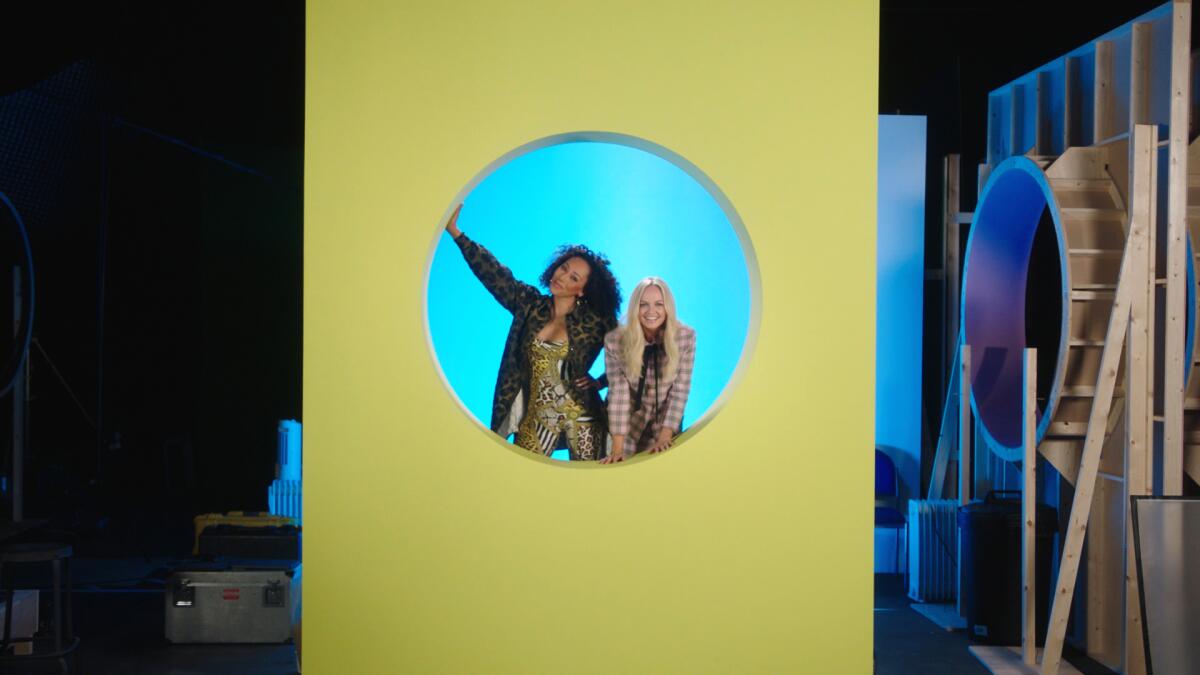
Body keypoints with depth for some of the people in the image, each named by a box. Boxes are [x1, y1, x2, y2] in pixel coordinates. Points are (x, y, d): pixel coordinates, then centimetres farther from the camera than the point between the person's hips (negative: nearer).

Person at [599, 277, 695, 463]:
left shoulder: (686, 337, -17)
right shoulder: (615, 341, -20)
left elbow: (680, 391, -14)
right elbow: (618, 393, -20)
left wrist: (664, 437, -19)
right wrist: (617, 446, -24)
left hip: (665, 427, 1)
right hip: (629, 428, -1)